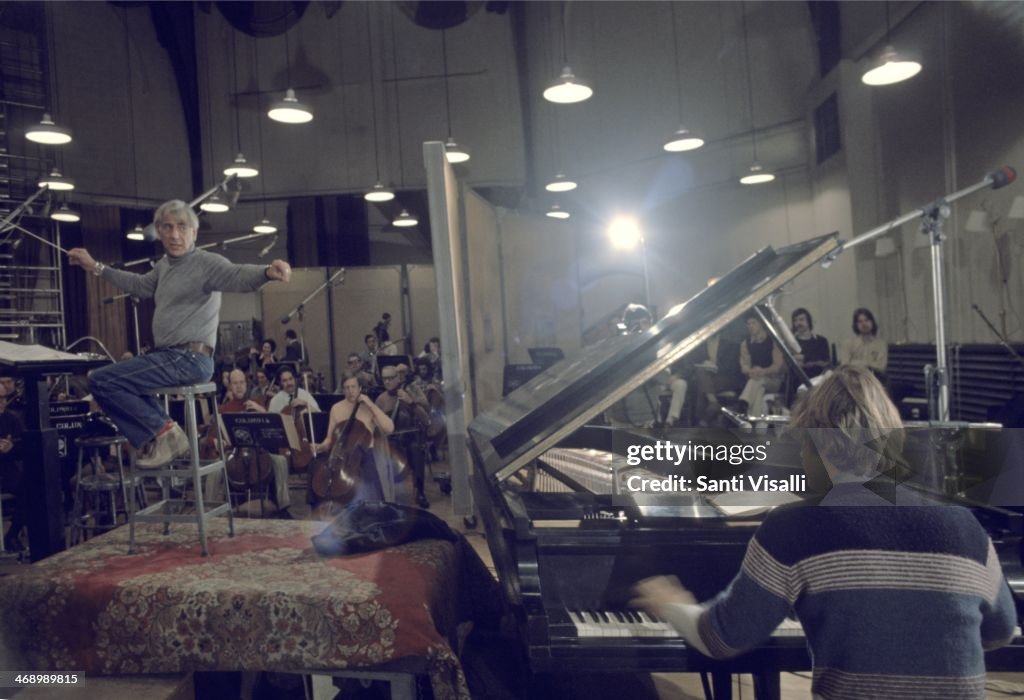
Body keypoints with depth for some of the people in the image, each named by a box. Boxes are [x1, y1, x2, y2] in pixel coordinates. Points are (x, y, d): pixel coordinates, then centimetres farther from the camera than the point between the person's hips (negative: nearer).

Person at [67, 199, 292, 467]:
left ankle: (163, 431, -7)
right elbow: (140, 285, 35)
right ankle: (159, 435, 20)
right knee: (120, 380, 30)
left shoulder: (207, 263, -12)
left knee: (100, 381, -13)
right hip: (169, 356, 10)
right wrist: (96, 267, 40)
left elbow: (239, 276, -31)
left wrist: (268, 272, -54)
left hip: (189, 360, -10)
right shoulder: (164, 265, 16)